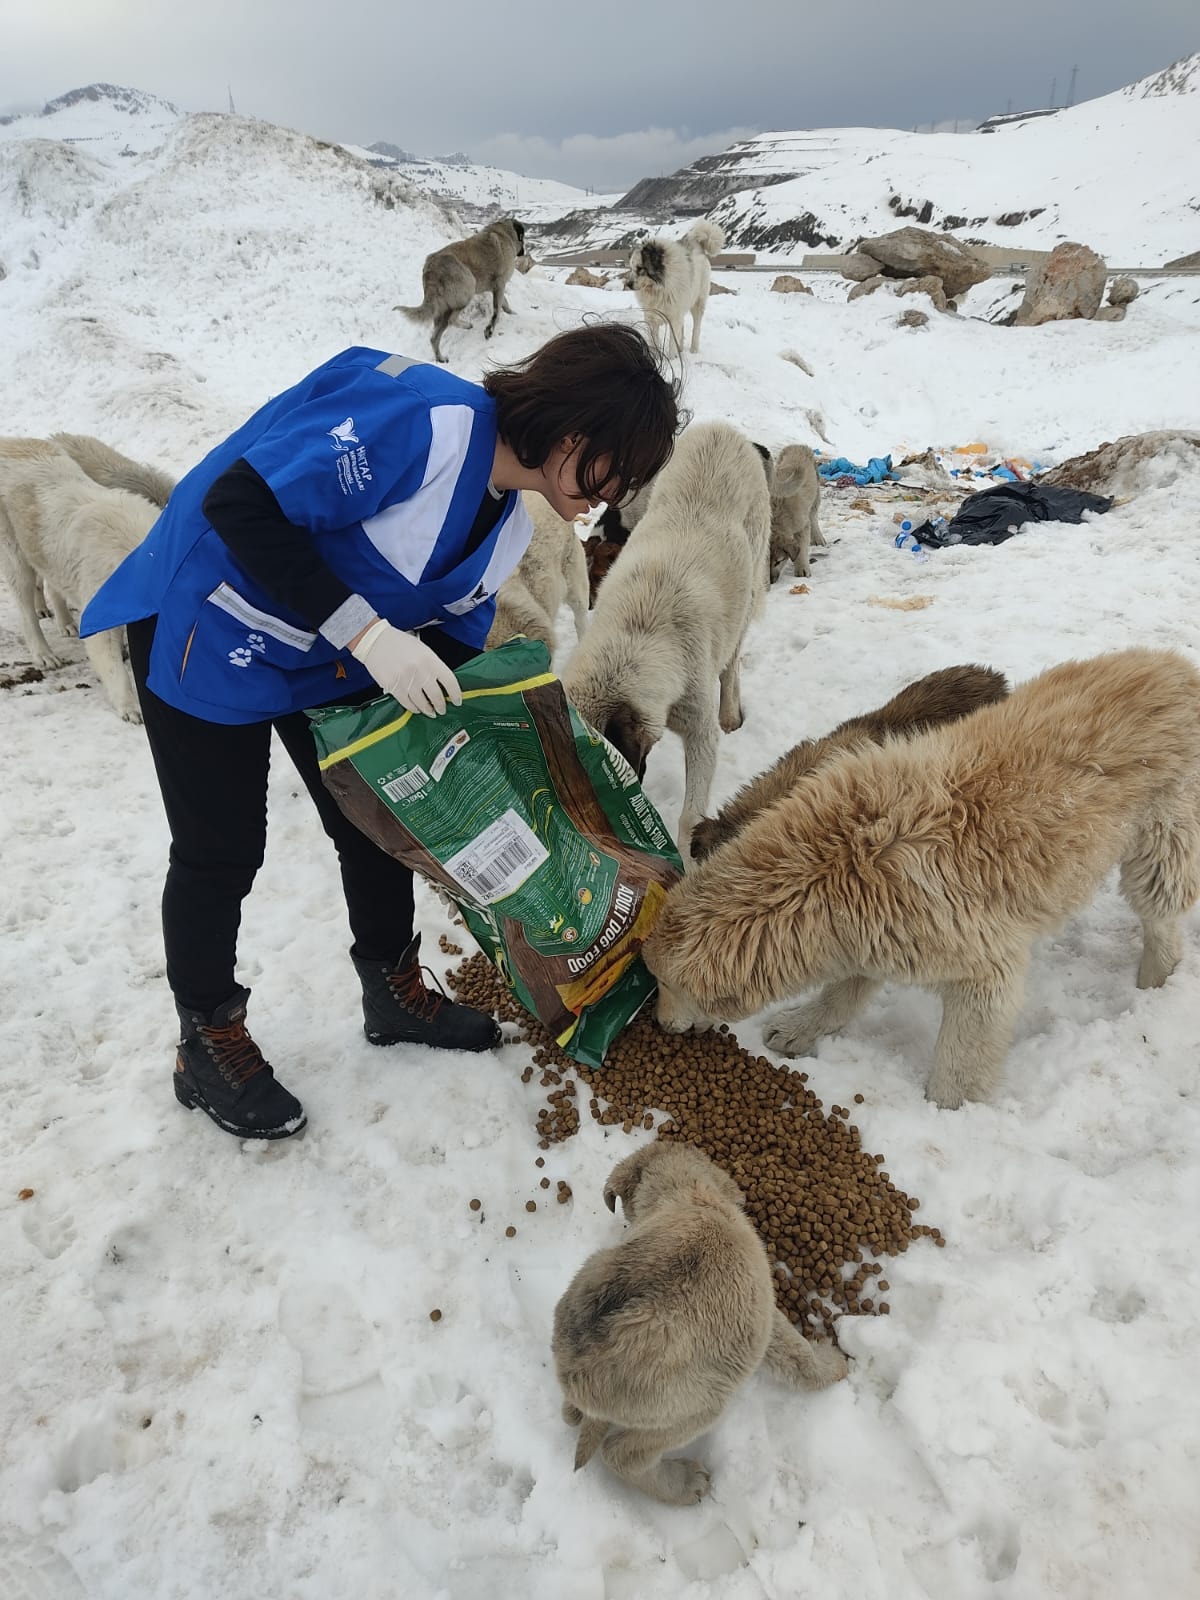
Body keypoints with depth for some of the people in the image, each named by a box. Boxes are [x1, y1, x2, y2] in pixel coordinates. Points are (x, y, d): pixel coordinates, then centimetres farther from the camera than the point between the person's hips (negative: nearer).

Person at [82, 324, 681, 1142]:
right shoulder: (421, 419, -30)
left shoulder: (508, 521, -2)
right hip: (211, 628, -8)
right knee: (222, 850, 4)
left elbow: (454, 641, 6)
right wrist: (367, 632, -36)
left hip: (337, 659, 8)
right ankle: (208, 1044, 26)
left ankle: (395, 993, 35)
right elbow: (240, 504, -33)